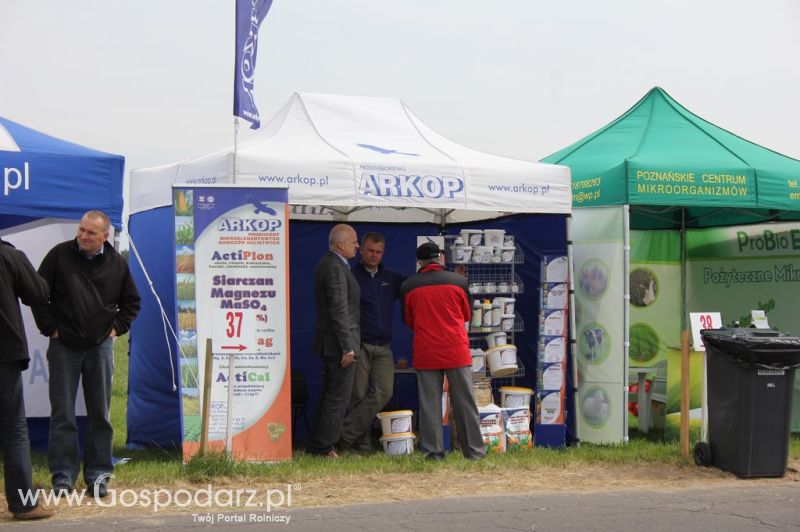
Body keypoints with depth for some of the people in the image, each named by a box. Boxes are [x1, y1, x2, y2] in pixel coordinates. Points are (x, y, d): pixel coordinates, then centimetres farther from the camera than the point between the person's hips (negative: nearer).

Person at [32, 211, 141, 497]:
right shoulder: (59, 255, -4)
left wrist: (117, 328, 4)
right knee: (63, 414, 1)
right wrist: (50, 328, -5)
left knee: (100, 414, 6)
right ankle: (63, 476, 9)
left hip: (100, 346, 2)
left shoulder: (116, 263, 2)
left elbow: (132, 301, 15)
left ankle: (98, 474, 14)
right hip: (64, 346, -2)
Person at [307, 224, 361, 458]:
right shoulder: (335, 269, -18)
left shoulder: (328, 264, 15)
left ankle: (318, 445, 22)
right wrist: (347, 347, -21)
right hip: (339, 342, -11)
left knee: (330, 395, 16)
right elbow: (339, 311, -22)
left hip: (330, 342, 11)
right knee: (338, 397, -5)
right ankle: (322, 447, 0)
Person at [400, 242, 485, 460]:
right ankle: (474, 450, 9)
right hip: (456, 351, 0)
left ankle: (434, 452, 4)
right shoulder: (459, 281, -1)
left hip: (425, 354, 0)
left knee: (429, 403, 5)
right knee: (464, 402, 6)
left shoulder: (408, 286, 0)